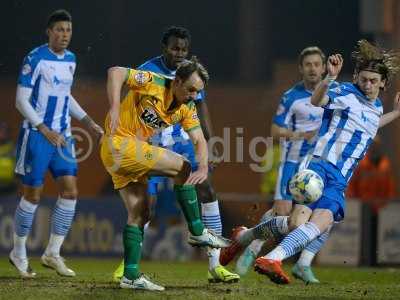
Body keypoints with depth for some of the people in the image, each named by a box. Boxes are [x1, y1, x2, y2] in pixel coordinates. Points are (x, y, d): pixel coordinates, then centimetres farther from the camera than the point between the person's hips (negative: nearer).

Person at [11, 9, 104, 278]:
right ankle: (19, 254, 14)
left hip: (62, 137, 7)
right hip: (37, 135, -6)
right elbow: (21, 99, -14)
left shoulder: (70, 59, 10)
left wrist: (89, 122, 16)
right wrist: (45, 130, -20)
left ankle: (52, 253, 7)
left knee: (70, 191, -2)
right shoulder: (36, 59, -12)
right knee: (33, 195, -2)